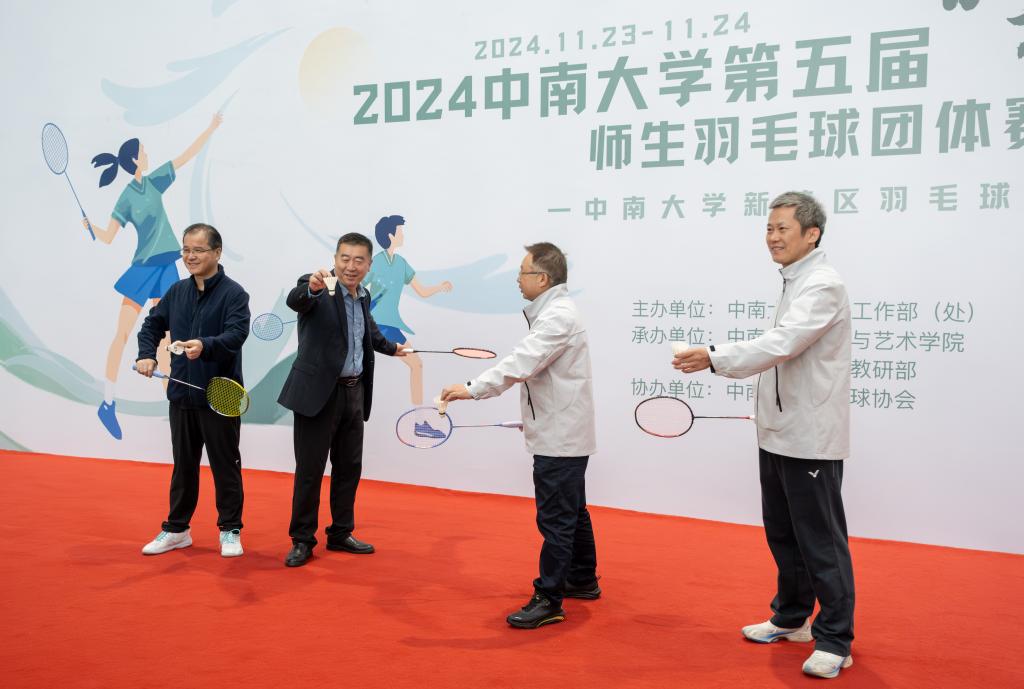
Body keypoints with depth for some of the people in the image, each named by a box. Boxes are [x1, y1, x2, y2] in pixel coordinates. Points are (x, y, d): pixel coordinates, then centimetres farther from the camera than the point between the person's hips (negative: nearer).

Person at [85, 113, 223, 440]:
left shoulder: (154, 181, 7)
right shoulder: (126, 198, -9)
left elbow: (187, 155, 13)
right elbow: (107, 237, -11)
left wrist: (212, 128, 15)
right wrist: (91, 226, -31)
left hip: (167, 266, 6)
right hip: (143, 268, -6)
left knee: (165, 336, 10)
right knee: (123, 335, -4)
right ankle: (108, 403, -1)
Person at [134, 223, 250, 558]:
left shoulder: (233, 293, -10)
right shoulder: (177, 291, 9)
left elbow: (236, 333, -23)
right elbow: (153, 324, 17)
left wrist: (205, 346, -40)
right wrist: (146, 354, -1)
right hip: (181, 394, 6)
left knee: (225, 465, 5)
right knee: (183, 465, 16)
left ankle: (230, 531, 19)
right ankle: (176, 529, 29)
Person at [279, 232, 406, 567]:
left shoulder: (363, 296, 11)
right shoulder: (317, 288, -11)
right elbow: (295, 301, -34)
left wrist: (391, 348, 47)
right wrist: (311, 287, -56)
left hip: (354, 393, 7)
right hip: (319, 393, -7)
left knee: (349, 467, 14)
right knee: (309, 470, 2)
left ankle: (341, 534, 28)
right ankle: (302, 541, 15)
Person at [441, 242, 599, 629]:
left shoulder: (557, 316, -18)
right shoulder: (554, 312, 15)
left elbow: (522, 364, -30)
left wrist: (472, 390, -33)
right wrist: (537, 416, 22)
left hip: (559, 439, -11)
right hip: (563, 434, 11)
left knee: (555, 519, -6)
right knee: (572, 513, 20)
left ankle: (548, 600, -1)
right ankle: (583, 580, 33)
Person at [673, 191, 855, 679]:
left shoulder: (823, 286, -16)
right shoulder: (794, 283, 15)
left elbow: (781, 344, -29)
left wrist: (715, 359, -34)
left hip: (811, 439, -10)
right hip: (779, 435, 10)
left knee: (821, 539, -1)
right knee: (782, 533, 18)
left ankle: (835, 640, 11)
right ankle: (792, 619, 32)